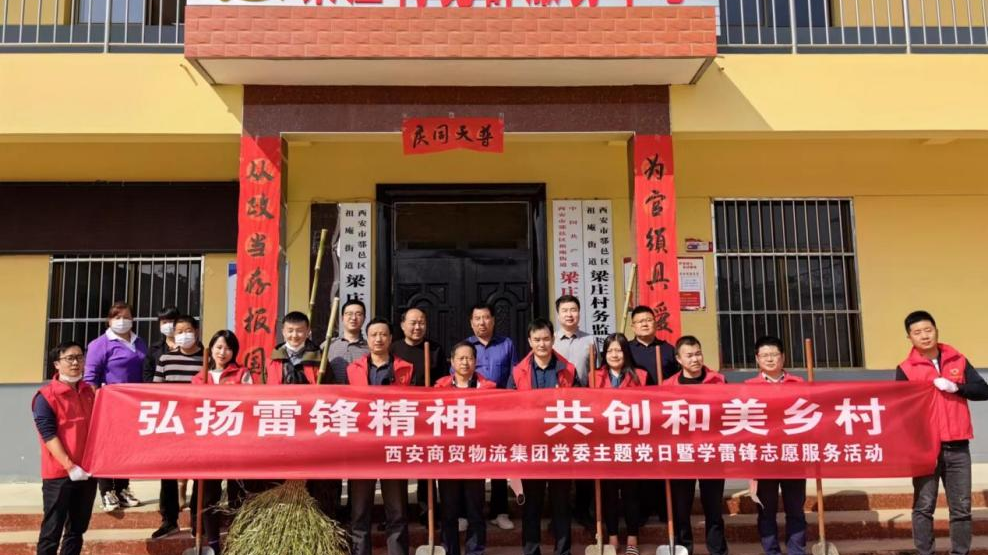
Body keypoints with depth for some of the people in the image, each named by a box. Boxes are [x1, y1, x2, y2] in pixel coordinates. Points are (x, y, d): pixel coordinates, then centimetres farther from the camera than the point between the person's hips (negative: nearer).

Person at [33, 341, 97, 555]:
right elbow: (48, 435, -14)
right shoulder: (46, 396, -8)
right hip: (59, 473, -5)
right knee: (52, 529, 1)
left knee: (78, 528, 12)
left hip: (88, 471, 5)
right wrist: (70, 466, -18)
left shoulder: (90, 392, 9)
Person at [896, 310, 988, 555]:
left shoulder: (958, 360, 6)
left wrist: (955, 387, -15)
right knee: (924, 506, 2)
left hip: (957, 446, 3)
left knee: (961, 507, 9)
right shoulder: (905, 369, -2)